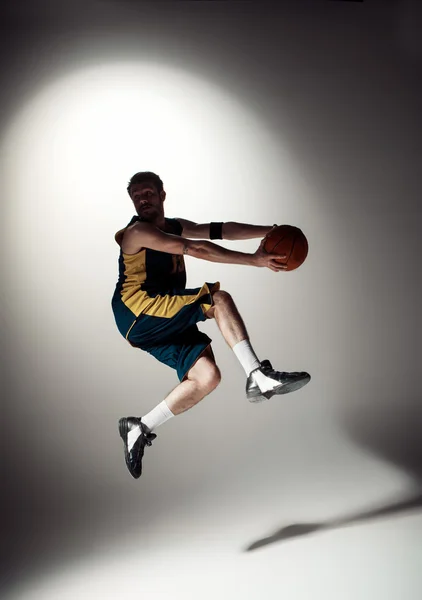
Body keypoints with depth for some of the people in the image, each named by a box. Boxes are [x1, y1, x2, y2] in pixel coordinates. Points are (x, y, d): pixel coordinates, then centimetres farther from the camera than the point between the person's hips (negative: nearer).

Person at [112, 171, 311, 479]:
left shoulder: (176, 227, 20)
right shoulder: (138, 231, -9)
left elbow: (222, 230, 14)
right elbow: (197, 249, -20)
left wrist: (270, 231, 3)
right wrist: (254, 260, -24)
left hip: (165, 323, 8)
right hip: (137, 314, -8)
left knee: (207, 377, -5)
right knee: (219, 299, -21)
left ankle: (139, 429, 5)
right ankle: (259, 377, -29)